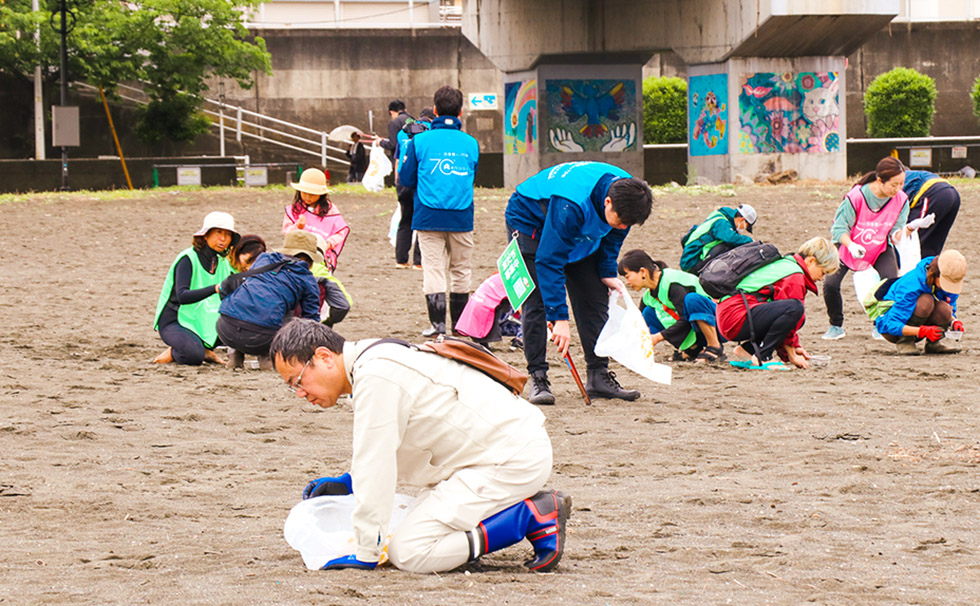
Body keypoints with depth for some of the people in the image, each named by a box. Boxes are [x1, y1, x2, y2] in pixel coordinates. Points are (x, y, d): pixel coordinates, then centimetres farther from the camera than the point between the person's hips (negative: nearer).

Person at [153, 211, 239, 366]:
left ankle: (205, 348, 3)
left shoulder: (222, 262, 7)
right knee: (194, 354, -37)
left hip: (202, 322, 7)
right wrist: (215, 288, -43)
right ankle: (173, 354, -2)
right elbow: (182, 296, -31)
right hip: (173, 322, -7)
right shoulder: (188, 259, -16)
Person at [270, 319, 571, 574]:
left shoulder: (374, 377, -18)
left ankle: (533, 518, -11)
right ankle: (528, 507, 11)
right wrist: (346, 483, 23)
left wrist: (365, 555, -13)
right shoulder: (370, 364, 14)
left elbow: (376, 469, -18)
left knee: (408, 552, -14)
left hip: (513, 459, -11)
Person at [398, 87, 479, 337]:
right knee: (461, 270, 12)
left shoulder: (420, 141, -3)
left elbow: (406, 179, 2)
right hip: (461, 217, 2)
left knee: (433, 268, 1)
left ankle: (438, 323, -8)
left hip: (429, 216, -2)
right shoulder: (470, 143, 4)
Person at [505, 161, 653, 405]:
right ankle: (537, 378, -10)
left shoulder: (626, 193, -23)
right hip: (529, 220, -7)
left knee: (594, 296, 0)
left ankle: (599, 376, 3)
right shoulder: (570, 205, -44)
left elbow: (611, 236, 1)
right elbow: (549, 261, -39)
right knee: (536, 301, -15)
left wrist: (607, 272, -7)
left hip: (581, 232, 7)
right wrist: (559, 318, -39)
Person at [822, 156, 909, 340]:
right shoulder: (855, 197, -30)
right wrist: (851, 246, -41)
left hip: (880, 249, 2)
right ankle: (836, 327, 6)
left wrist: (900, 234, -35)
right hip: (848, 245, -2)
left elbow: (896, 231, -10)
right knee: (831, 284, -20)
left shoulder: (901, 200, -18)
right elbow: (840, 227, -22)